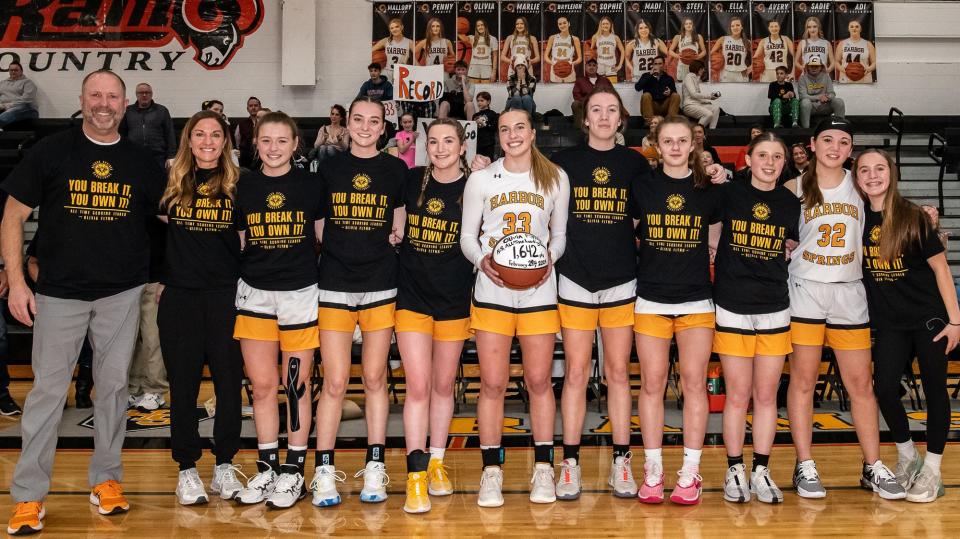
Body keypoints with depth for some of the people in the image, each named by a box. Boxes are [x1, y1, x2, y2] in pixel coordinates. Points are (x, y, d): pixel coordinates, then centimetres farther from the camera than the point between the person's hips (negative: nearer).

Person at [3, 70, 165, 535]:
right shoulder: (51, 152, -1)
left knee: (113, 386, 8)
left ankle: (106, 479, 22)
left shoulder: (142, 162, 5)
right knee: (47, 390, -1)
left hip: (121, 294, 2)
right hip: (59, 292, -2)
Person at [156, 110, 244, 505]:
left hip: (226, 294, 0)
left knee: (229, 379, 2)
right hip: (180, 295, 0)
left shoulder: (238, 184, 5)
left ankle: (224, 466, 15)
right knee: (183, 381, 4)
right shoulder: (171, 182, 6)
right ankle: (187, 469, 15)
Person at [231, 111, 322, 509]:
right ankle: (266, 469, 18)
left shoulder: (310, 185, 1)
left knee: (295, 385, 4)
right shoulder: (244, 186, 6)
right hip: (255, 294, 2)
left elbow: (325, 236, 6)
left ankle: (293, 472, 14)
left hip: (300, 294, -2)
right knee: (262, 385, 6)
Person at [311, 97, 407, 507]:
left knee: (375, 379, 7)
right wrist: (334, 249, 1)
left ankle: (375, 466, 16)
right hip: (334, 285, 0)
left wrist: (394, 239, -2)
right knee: (334, 382, -3)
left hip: (381, 285, 1)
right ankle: (325, 470, 6)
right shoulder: (329, 169, 7)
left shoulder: (396, 169, 6)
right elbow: (316, 225, 13)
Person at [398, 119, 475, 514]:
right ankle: (416, 477, -3)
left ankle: (437, 463, 27)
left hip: (454, 299, 0)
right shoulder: (411, 181, 1)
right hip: (412, 296, 0)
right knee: (417, 387, -5)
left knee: (444, 385, 12)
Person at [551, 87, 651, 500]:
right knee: (575, 372, 1)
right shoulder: (565, 161, 4)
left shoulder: (635, 164, 7)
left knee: (618, 372, 6)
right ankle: (570, 463, 9)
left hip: (621, 281, 1)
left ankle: (621, 463, 14)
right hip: (575, 280, -1)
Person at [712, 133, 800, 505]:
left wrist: (773, 259, 3)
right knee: (737, 395, 3)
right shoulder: (728, 194, -2)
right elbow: (711, 238, 8)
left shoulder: (790, 204, 5)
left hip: (775, 311, 2)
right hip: (732, 310, -2)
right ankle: (735, 471, 15)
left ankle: (761, 471, 17)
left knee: (766, 395, 7)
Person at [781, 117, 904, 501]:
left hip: (849, 295, 2)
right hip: (805, 292, -2)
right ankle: (805, 467, 10)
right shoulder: (794, 189, 1)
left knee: (861, 384, 5)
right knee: (803, 380, 2)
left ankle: (873, 468, 16)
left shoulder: (859, 187, 6)